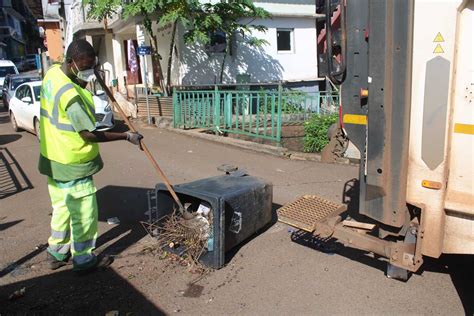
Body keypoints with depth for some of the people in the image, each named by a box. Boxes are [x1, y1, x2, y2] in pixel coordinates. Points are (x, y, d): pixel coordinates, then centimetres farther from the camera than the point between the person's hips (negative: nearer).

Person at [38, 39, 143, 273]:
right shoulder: (70, 95, -28)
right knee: (84, 212, 5)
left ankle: (57, 253, 37)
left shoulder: (53, 73, 0)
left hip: (54, 159, 10)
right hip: (72, 164, -10)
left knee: (62, 207, 22)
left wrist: (89, 77, 0)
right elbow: (89, 134, -25)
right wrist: (126, 136, -20)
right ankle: (84, 260, 21)